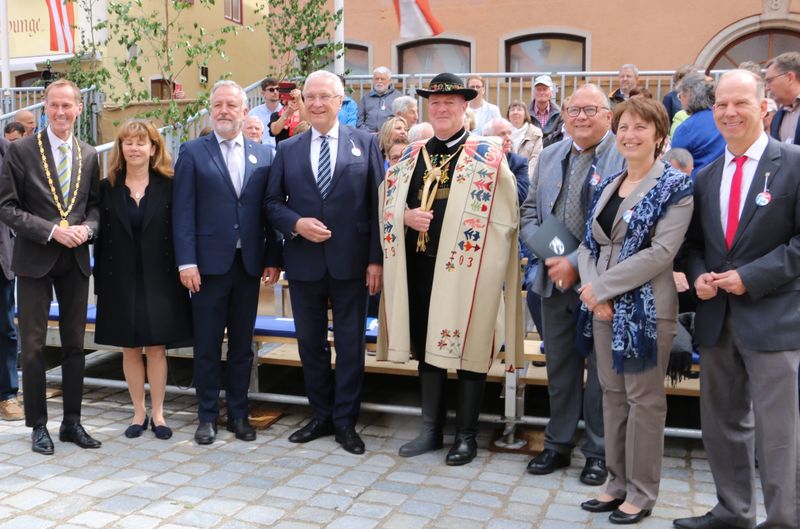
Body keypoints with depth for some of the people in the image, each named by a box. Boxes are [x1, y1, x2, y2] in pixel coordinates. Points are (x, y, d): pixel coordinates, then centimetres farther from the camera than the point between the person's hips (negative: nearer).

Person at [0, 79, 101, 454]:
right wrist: (51, 230, -17)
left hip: (76, 259, 4)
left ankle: (71, 422, 21)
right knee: (33, 345, 3)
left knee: (75, 344, 10)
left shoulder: (89, 156, 7)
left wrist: (86, 228, -10)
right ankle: (38, 425, 15)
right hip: (35, 259, -3)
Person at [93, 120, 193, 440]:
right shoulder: (107, 188, 5)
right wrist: (100, 282, 0)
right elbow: (101, 239, 4)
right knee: (130, 349, 8)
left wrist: (181, 273, -7)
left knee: (157, 348, 3)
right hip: (121, 280, 2)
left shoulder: (168, 186, 1)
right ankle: (139, 413, 20)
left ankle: (157, 414, 14)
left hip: (159, 279, -2)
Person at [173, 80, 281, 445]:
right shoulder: (192, 152, 1)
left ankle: (238, 414, 22)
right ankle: (207, 416, 18)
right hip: (209, 262, -2)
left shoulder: (263, 155, 9)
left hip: (249, 263, 2)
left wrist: (273, 258, 1)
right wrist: (186, 262, -11)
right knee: (207, 346, 6)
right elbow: (183, 211, -4)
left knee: (242, 345, 10)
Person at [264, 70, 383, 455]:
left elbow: (377, 203, -2)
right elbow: (272, 203, 9)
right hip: (304, 262, 3)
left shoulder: (365, 143, 2)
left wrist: (377, 259, -8)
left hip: (351, 261, -2)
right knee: (310, 342, 11)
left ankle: (345, 421, 17)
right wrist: (296, 224, -13)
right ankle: (321, 416, 26)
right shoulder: (288, 150, 9)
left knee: (350, 343, 5)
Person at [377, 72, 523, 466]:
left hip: (467, 267, -5)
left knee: (468, 348, 3)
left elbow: (505, 215, -6)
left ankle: (466, 435, 17)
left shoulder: (488, 156, -2)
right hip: (419, 267, 5)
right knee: (426, 346, 12)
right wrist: (406, 216, -6)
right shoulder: (410, 156, 13)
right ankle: (431, 429, 26)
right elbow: (387, 203, 15)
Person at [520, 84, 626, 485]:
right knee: (560, 369, 16)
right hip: (555, 281, 6)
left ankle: (598, 452, 22)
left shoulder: (625, 157, -11)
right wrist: (549, 254, -5)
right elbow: (530, 213, 12)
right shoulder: (549, 156, 10)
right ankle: (558, 444, 30)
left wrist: (578, 264, -19)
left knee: (601, 372, 7)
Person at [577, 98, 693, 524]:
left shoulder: (675, 186, -7)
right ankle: (617, 483, 25)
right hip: (603, 306, 6)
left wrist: (601, 286, -17)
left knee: (643, 398, 3)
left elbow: (661, 252, -17)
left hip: (646, 307, -6)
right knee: (612, 393, 12)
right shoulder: (606, 185, 12)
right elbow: (588, 243, 8)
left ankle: (641, 493, 16)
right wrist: (593, 291, -10)